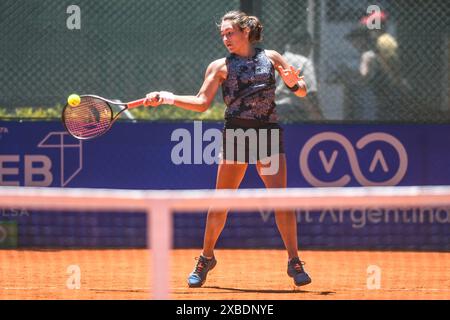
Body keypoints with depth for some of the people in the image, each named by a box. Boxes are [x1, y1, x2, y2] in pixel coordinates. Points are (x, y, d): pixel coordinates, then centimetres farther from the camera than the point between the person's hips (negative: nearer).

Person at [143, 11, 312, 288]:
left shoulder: (271, 57, 10)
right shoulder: (221, 66, 7)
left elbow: (302, 91, 12)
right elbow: (202, 103, 1)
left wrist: (294, 83, -11)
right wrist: (166, 98, -10)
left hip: (268, 132, 0)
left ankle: (295, 263, -5)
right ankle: (206, 259, 19)